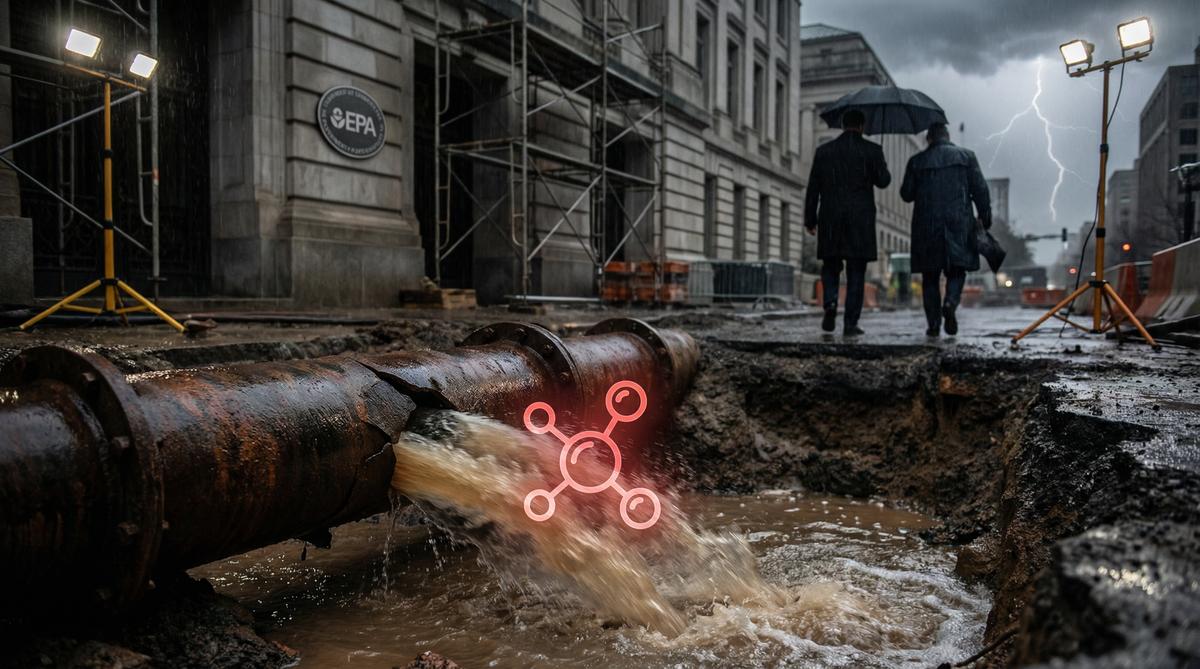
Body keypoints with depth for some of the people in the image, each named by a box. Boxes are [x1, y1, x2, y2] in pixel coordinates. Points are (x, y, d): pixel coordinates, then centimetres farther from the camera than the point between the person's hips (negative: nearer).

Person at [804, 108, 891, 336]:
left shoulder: (823, 151, 5)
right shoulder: (872, 150, -1)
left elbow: (813, 188, 4)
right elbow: (883, 181, -3)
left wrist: (810, 219, 10)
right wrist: (882, 169, 18)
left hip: (830, 219, 1)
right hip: (861, 221, -1)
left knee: (830, 266, 14)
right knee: (856, 271, 4)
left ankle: (830, 302, -12)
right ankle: (851, 323, 2)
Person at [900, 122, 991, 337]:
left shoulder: (917, 161, 3)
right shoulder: (966, 156, 5)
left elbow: (906, 194, 4)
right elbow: (980, 190, 2)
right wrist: (985, 218, 9)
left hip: (927, 225, 0)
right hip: (959, 224, 0)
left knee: (930, 276, 7)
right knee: (957, 270, 10)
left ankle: (933, 323, 4)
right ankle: (950, 302, -18)